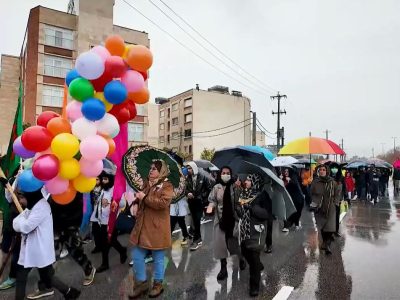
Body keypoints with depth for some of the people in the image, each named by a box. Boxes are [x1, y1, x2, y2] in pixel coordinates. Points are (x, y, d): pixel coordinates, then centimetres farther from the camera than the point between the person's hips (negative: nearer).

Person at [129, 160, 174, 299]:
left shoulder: (167, 186, -9)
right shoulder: (146, 183, 14)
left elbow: (163, 203, -24)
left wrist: (144, 197, -19)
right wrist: (137, 199, 9)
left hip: (157, 228, -7)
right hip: (142, 226, 7)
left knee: (158, 258, 8)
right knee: (137, 256, 10)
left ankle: (158, 284, 26)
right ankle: (141, 283, 27)